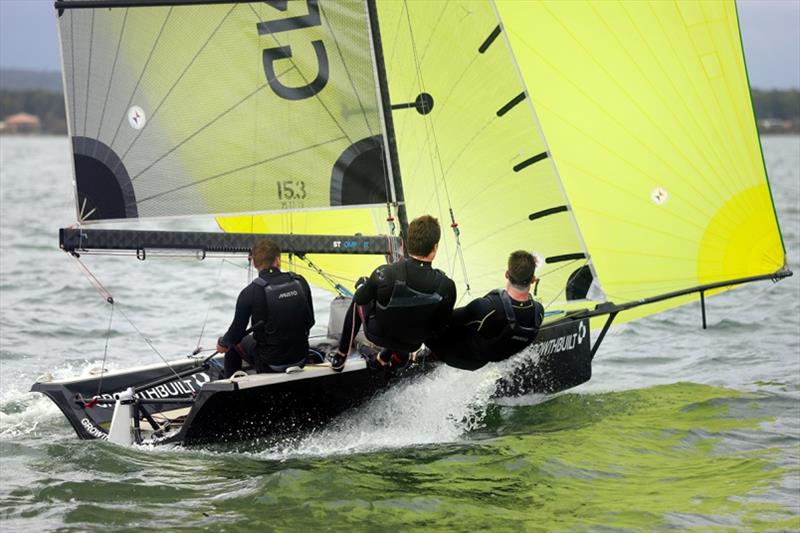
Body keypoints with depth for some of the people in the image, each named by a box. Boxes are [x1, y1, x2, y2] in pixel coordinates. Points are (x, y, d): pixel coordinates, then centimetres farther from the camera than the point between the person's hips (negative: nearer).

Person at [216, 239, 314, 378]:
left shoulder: (249, 293, -16)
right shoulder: (300, 282, -5)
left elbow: (237, 332, -7)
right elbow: (310, 321, 6)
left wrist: (222, 342, 16)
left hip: (270, 364, -4)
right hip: (301, 359, 4)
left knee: (234, 343, 23)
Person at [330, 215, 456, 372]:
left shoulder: (385, 274, -31)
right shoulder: (447, 286, -29)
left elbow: (360, 299, -12)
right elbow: (441, 323, -12)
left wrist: (362, 285, 12)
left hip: (376, 334, -1)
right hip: (413, 344, 1)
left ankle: (340, 357, 37)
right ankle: (386, 357, 48)